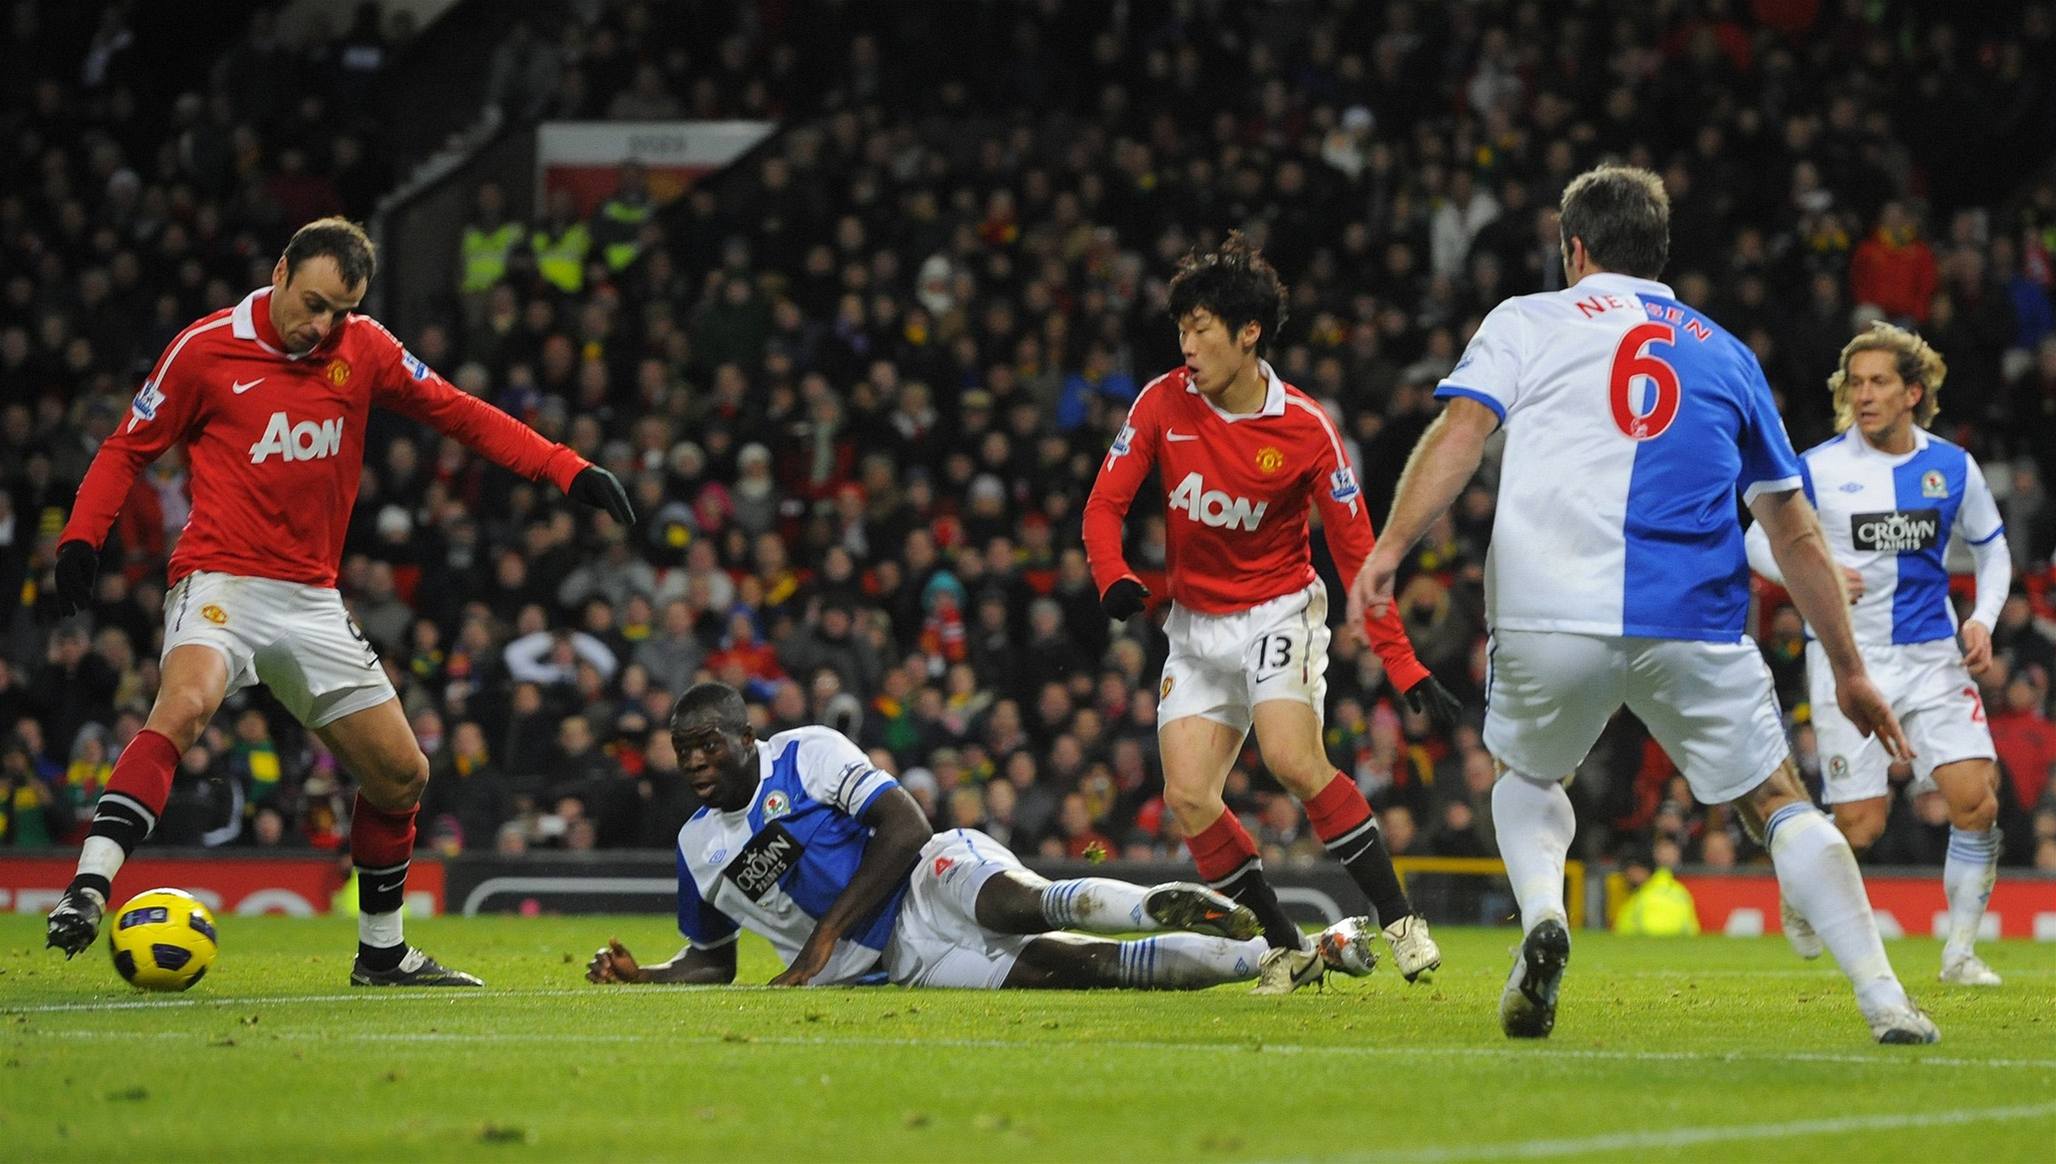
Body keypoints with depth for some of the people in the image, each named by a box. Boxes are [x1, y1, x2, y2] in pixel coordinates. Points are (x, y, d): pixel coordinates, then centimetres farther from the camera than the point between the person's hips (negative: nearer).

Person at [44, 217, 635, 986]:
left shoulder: (364, 349, 5)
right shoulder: (206, 349, -5)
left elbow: (457, 412, 11)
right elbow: (129, 447, 3)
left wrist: (566, 470, 2)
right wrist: (81, 535, -12)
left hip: (312, 599, 5)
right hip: (221, 582, -5)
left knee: (401, 775, 7)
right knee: (185, 703, -36)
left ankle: (381, 954, 25)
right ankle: (88, 888, -41)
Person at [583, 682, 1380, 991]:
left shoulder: (808, 756, -4)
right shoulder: (699, 848, 13)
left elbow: (905, 828, -11)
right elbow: (712, 962, 24)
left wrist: (826, 934, -14)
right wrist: (640, 978, 2)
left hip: (934, 879, -2)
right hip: (904, 960, 2)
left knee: (1020, 904, -40)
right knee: (1066, 968, -20)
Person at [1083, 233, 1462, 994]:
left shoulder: (1304, 429, -14)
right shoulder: (1162, 404, -6)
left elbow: (1355, 551, -10)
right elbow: (1105, 503, 0)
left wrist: (1404, 666, -14)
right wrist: (1114, 578, -22)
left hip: (1280, 611, -4)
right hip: (1196, 625, 4)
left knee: (1293, 760, -27)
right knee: (1187, 799, -11)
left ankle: (1399, 919, -16)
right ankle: (1288, 950, 2)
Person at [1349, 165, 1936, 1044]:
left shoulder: (1529, 321, 15)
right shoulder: (1725, 354, 22)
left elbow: (1461, 430, -4)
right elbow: (1796, 533, 23)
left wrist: (1391, 547, -12)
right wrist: (1848, 669, 27)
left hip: (1548, 617, -1)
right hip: (1694, 629, 1)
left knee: (1526, 774, 26)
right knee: (1779, 805, 12)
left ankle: (1542, 918, -3)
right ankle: (1885, 999, -4)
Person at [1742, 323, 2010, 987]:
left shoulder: (1953, 467, 3)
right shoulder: (1818, 469, -5)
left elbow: (1992, 549, 17)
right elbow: (1760, 541, 4)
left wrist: (1983, 620, 1)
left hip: (1934, 656, 3)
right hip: (1849, 658, -3)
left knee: (1976, 799, -13)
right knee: (1860, 827, -6)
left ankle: (1960, 951, 2)